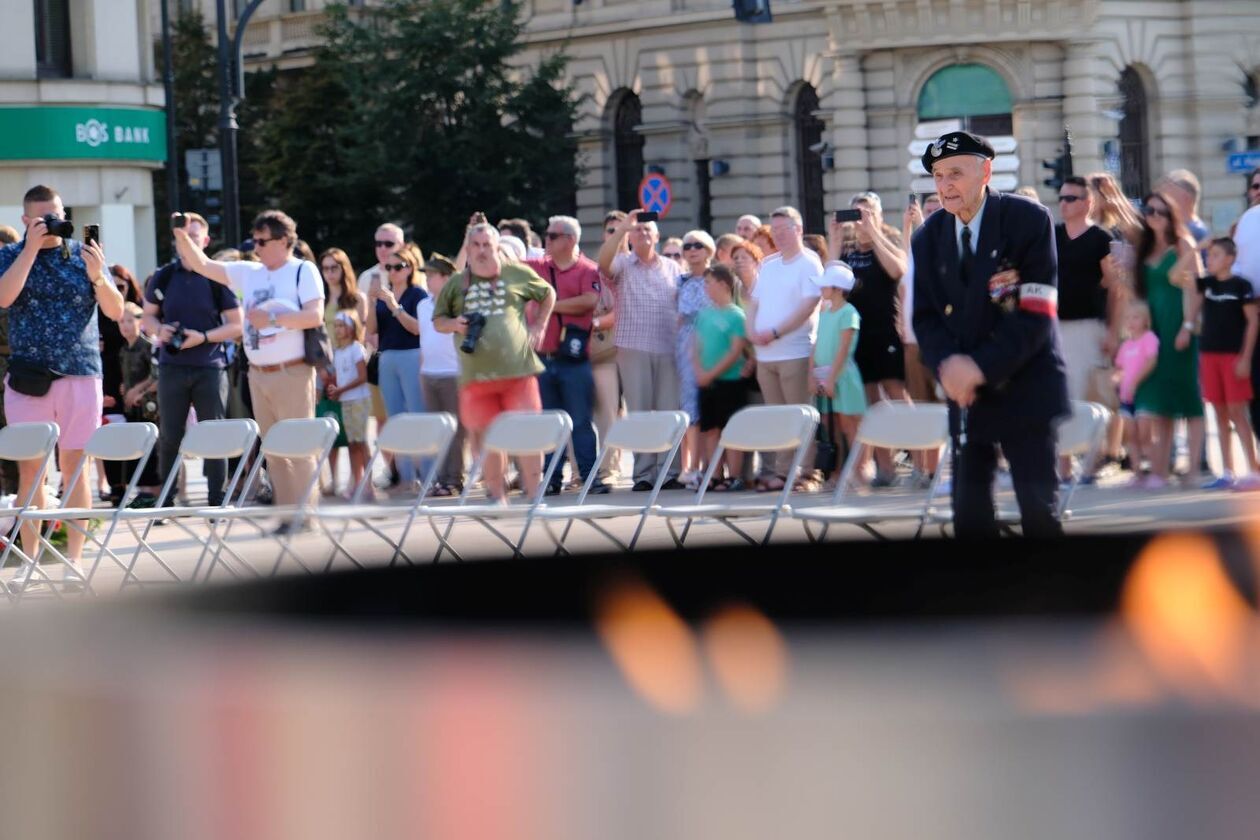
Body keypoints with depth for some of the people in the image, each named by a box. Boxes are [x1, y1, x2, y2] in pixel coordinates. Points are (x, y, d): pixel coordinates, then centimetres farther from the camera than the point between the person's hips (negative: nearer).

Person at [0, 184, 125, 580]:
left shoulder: (83, 254, 7)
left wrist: (98, 277, -15)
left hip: (80, 374, 0)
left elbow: (116, 311, 3)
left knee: (75, 468, 1)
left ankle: (74, 559, 5)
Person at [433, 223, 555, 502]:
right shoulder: (456, 285, 11)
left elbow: (548, 294, 21)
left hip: (518, 371, -2)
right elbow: (438, 320, 19)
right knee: (485, 437, 3)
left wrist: (538, 327, 11)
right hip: (476, 374, 2)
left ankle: (534, 495, 2)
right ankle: (497, 497, 14)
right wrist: (454, 324, -3)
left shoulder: (517, 275, 8)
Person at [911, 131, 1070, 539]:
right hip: (966, 395, 4)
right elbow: (924, 316, 7)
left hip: (1023, 390, -4)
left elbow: (1036, 312, -14)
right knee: (968, 510, 3)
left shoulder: (1028, 220, -8)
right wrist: (947, 362, -14)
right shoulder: (928, 237, 7)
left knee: (1039, 508, -3)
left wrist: (983, 366, -20)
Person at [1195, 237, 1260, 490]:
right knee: (1220, 414, 7)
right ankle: (1227, 473, 10)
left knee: (1237, 412, -7)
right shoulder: (1206, 284, 9)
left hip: (1233, 355, -6)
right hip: (1209, 354, 6)